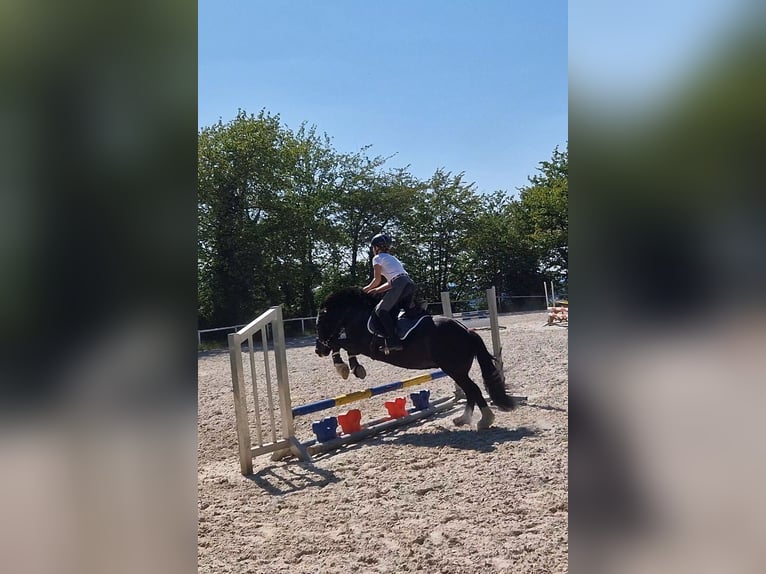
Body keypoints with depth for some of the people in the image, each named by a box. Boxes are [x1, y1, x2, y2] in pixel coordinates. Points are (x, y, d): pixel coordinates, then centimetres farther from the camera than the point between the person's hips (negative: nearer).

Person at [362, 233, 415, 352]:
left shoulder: (378, 258, 10)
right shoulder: (391, 258, 34)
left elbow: (377, 279, 5)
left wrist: (367, 288, 22)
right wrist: (377, 290, 31)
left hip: (400, 284, -8)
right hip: (410, 284, 8)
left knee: (381, 310, -5)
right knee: (393, 310, 18)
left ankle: (393, 341, -17)